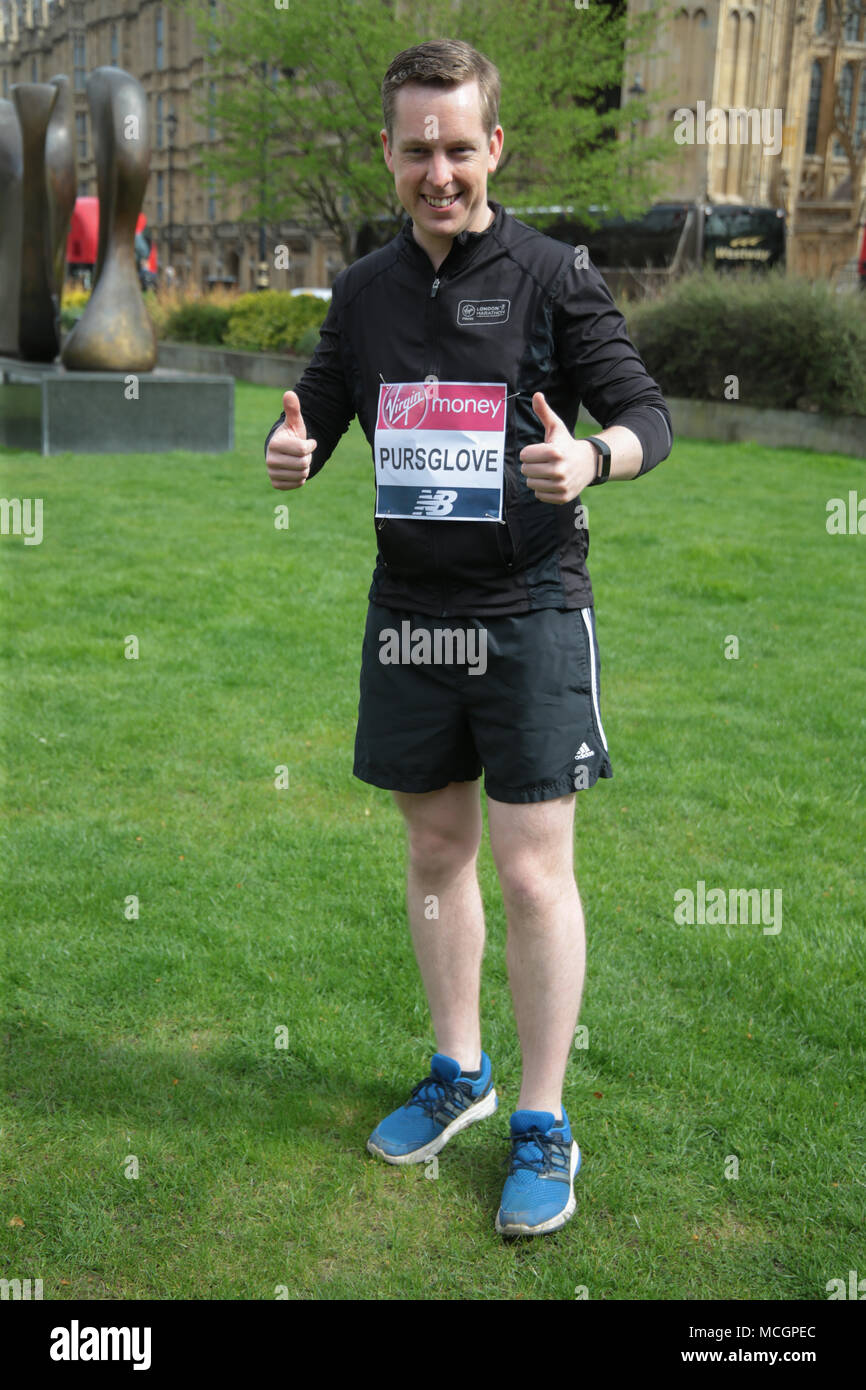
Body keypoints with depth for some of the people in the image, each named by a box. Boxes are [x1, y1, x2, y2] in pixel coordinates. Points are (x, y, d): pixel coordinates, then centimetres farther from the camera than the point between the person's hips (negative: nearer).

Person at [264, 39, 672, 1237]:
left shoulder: (553, 277, -5)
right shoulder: (364, 291, 9)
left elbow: (647, 413, -6)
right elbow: (315, 419, 16)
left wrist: (593, 457, -28)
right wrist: (289, 453, -9)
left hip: (530, 612, -4)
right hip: (409, 611, 5)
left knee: (535, 875, -3)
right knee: (435, 853, 14)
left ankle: (543, 1127, 14)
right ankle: (458, 1072, 34)